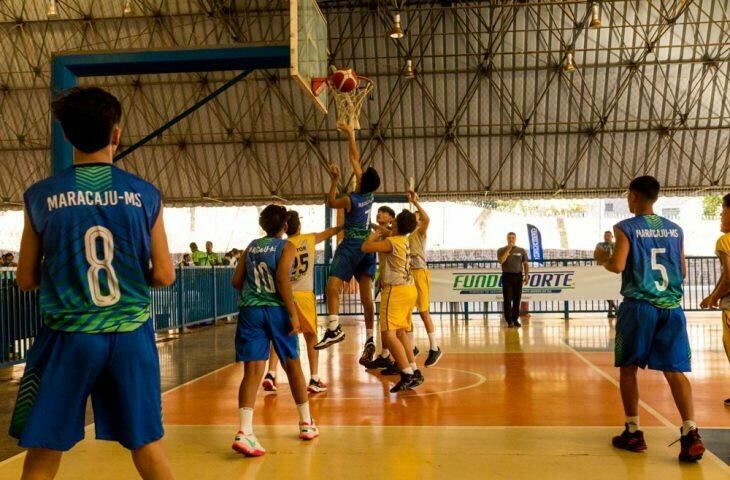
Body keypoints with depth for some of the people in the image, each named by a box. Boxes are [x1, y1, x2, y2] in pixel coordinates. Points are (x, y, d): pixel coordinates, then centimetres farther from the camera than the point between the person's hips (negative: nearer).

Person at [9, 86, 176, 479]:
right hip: (131, 334, 1)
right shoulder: (145, 195, -2)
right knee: (146, 445, 15)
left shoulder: (41, 196, -3)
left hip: (67, 336, -1)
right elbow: (163, 277, -1)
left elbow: (26, 280, 3)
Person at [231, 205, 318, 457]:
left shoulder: (251, 246, 14)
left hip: (250, 310, 3)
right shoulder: (286, 246, 0)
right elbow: (282, 279, -15)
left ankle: (244, 432, -19)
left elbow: (236, 281, 13)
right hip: (276, 310, -3)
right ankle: (306, 424, 26)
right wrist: (293, 313, -14)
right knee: (292, 365, 14)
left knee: (253, 370, -3)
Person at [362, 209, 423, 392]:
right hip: (409, 288, 9)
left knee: (388, 334, -12)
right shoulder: (405, 241, 14)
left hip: (396, 290, -9)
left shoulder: (391, 242, -12)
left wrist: (374, 234, 4)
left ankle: (408, 375, -16)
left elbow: (366, 247, -14)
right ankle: (415, 372, 20)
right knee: (400, 333, 18)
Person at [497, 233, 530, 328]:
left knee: (517, 299, 3)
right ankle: (509, 320, 1)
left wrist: (526, 275, -4)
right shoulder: (501, 250, 3)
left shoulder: (521, 250, 7)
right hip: (507, 276, -2)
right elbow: (501, 261, -14)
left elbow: (526, 264, 8)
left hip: (518, 276, 2)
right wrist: (508, 249, -12)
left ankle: (515, 319, 11)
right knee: (507, 300, -4)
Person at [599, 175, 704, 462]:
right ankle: (691, 433, -12)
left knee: (628, 368, 10)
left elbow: (618, 266, -13)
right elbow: (683, 272, 17)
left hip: (639, 305, -4)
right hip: (671, 307, 4)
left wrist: (603, 260, 8)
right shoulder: (675, 230, 13)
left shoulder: (626, 228, -3)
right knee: (675, 371, 3)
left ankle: (633, 433, 13)